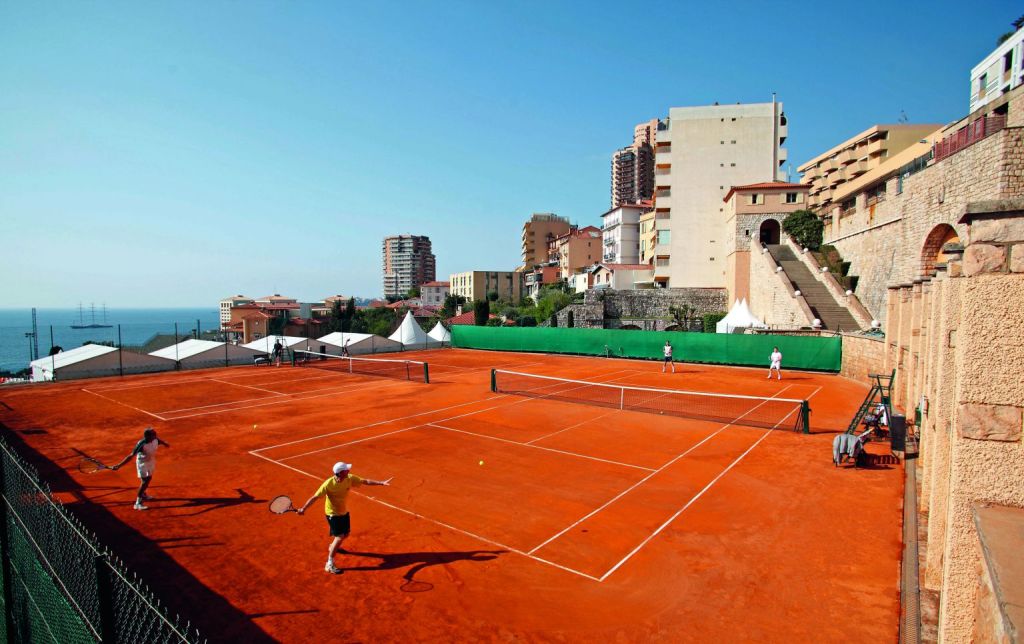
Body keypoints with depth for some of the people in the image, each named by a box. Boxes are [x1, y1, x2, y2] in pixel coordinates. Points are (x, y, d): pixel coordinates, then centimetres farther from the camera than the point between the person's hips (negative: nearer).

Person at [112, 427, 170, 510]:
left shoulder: (155, 440, -17)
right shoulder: (141, 444, -35)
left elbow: (160, 441, 8)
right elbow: (131, 456, -35)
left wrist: (165, 444, 31)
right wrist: (119, 465, -41)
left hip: (151, 461, 7)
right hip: (142, 463, -7)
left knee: (149, 478, 23)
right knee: (145, 481, -10)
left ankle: (143, 494, 49)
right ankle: (138, 503, 1)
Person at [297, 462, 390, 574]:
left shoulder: (350, 478, -16)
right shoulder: (328, 484, -30)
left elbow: (366, 481, -9)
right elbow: (315, 497, -27)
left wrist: (381, 483, -13)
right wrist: (303, 508, -35)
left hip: (344, 512, 7)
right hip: (333, 514, -7)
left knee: (346, 533, 21)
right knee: (340, 537, -15)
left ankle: (333, 547, 52)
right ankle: (329, 565, -4)